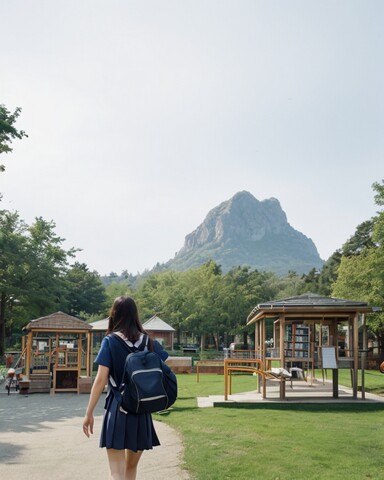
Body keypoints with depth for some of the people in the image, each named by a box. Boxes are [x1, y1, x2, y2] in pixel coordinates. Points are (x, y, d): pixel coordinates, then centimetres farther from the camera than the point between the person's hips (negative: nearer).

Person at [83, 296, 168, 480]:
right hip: (142, 411, 4)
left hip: (117, 410, -4)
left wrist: (89, 413, -7)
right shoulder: (148, 341, 3)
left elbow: (101, 379, -12)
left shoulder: (110, 341, -7)